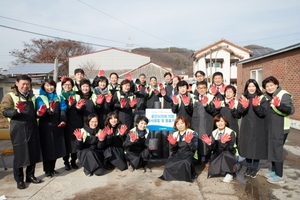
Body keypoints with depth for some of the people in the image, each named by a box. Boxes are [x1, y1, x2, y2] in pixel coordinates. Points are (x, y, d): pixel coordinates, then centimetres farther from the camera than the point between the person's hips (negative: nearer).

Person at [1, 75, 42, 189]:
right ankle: (19, 180, 17)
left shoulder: (32, 96, 15)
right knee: (19, 154, 2)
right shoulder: (10, 96, -2)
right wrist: (17, 111, -29)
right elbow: (5, 112, -10)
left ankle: (30, 176, 26)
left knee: (33, 153, 9)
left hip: (32, 128, 5)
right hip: (18, 129, -5)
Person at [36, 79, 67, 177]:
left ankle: (52, 168, 25)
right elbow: (40, 112, -14)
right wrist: (49, 110, -34)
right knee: (47, 148, 2)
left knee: (56, 147, 10)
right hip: (46, 127, -4)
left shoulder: (59, 98, 11)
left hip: (57, 126, 4)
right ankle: (47, 170, 16)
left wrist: (63, 120, -13)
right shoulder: (40, 98, -1)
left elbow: (63, 110, 3)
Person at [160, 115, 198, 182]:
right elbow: (172, 150, 8)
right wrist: (172, 144, -13)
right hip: (176, 155, 3)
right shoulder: (174, 135, 13)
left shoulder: (192, 133, 1)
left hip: (187, 155, -3)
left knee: (184, 163, -35)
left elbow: (194, 148, -8)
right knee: (169, 164, -27)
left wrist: (189, 142, -26)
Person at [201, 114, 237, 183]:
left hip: (228, 155, -3)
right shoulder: (214, 133, 4)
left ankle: (229, 174, -19)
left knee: (224, 153, -35)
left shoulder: (231, 132, -7)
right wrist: (209, 144, -23)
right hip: (217, 155, 3)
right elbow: (213, 149, -1)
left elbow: (231, 148, -18)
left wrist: (224, 142, -37)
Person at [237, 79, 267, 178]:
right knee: (246, 146, 7)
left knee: (256, 147, 3)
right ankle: (248, 167, 24)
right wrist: (244, 106, -29)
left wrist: (256, 106, -28)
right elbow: (239, 111, -8)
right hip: (246, 127, 2)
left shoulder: (261, 98, -2)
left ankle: (255, 168, 20)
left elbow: (263, 113, -11)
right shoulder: (243, 98, 3)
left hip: (258, 127, -2)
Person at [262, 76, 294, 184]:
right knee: (271, 149, 15)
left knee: (277, 150, -3)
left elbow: (291, 110, -25)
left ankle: (279, 176, 9)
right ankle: (273, 170, 31)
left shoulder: (284, 95, -14)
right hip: (270, 128, 8)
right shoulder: (267, 96, 9)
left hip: (280, 128, -8)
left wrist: (279, 105, -41)